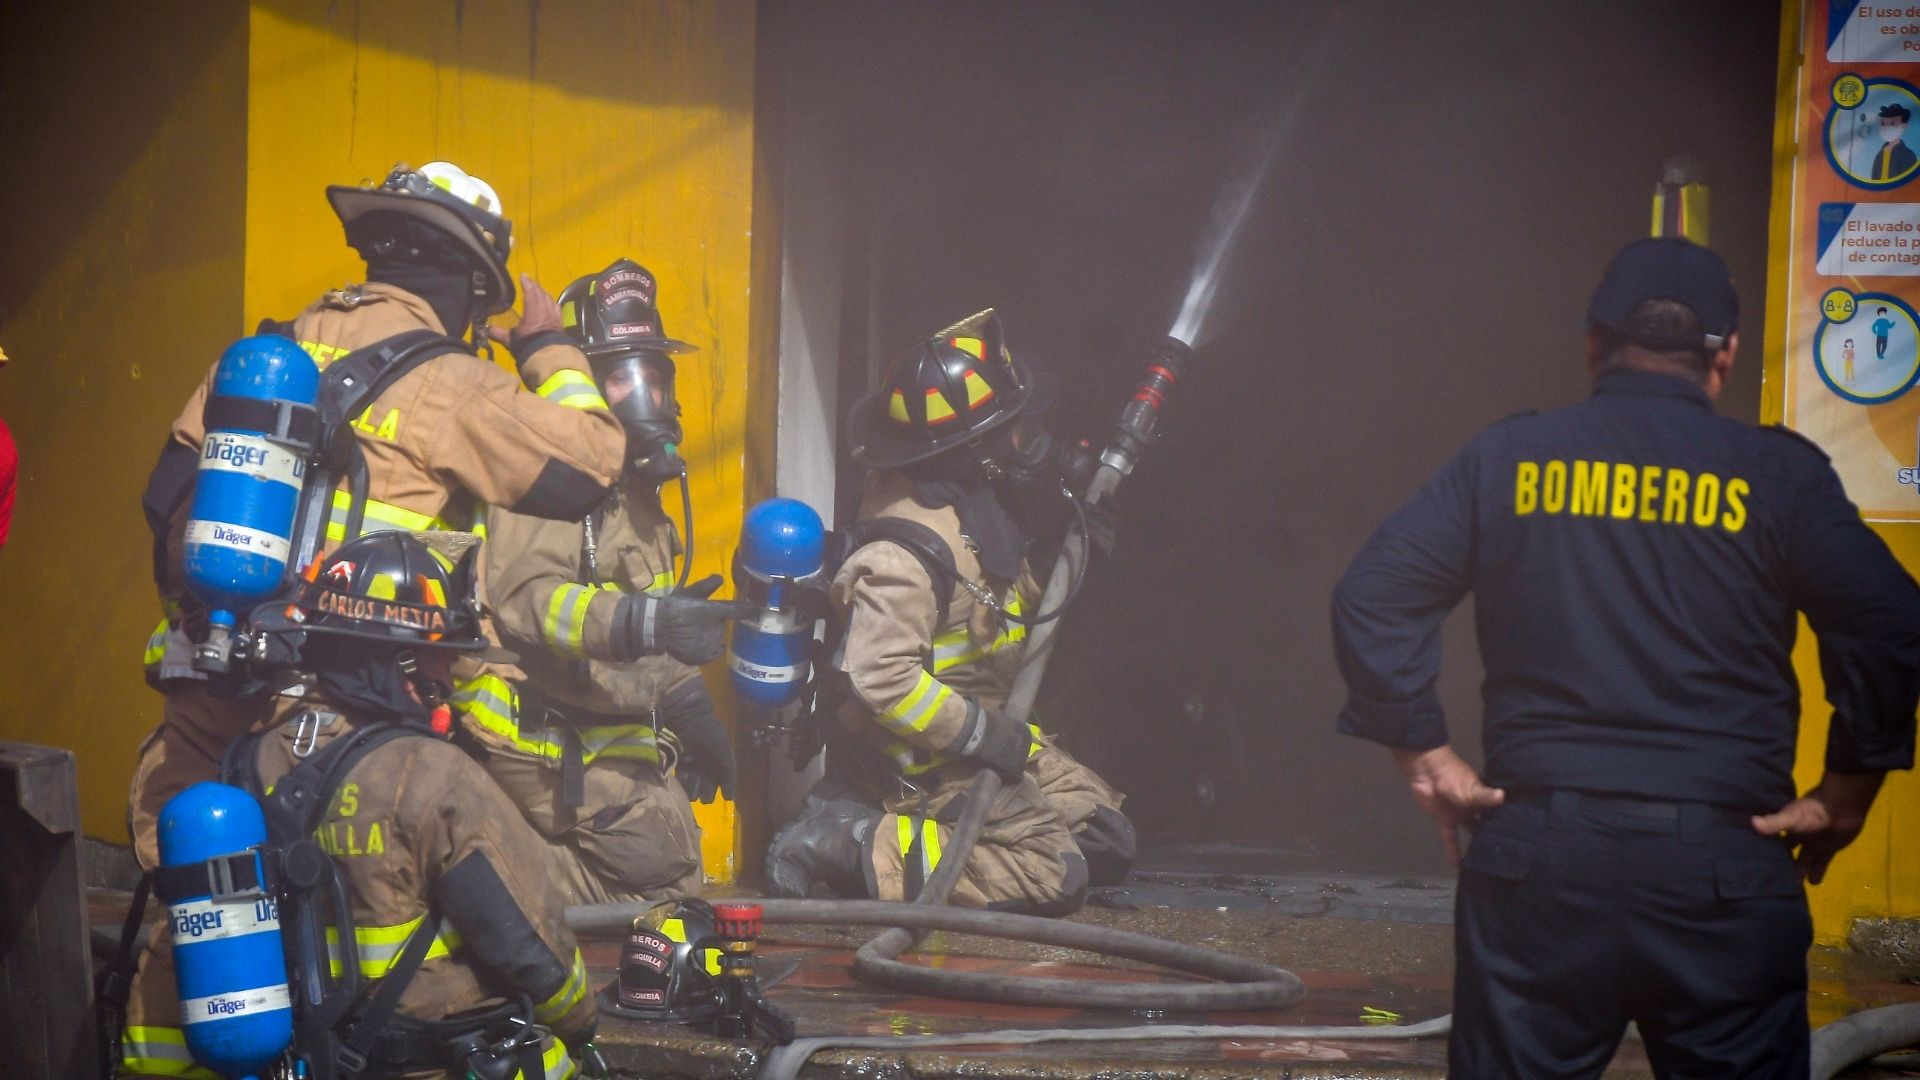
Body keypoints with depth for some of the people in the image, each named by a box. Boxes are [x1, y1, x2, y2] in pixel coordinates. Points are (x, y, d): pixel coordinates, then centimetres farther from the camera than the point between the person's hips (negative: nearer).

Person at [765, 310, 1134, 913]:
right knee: (1057, 874, -15)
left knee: (1109, 845, 8)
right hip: (918, 767, -10)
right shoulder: (907, 552, -27)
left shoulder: (980, 507, 1)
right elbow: (878, 678, -34)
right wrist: (985, 734, -26)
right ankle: (850, 848, -12)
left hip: (973, 742, 10)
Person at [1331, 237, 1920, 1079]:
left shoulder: (1504, 458, 6)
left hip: (1536, 853, 2)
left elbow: (1370, 599, 1)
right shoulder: (1779, 474, 1)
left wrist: (1426, 757, 6)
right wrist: (1843, 796, 3)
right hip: (1723, 862, -1)